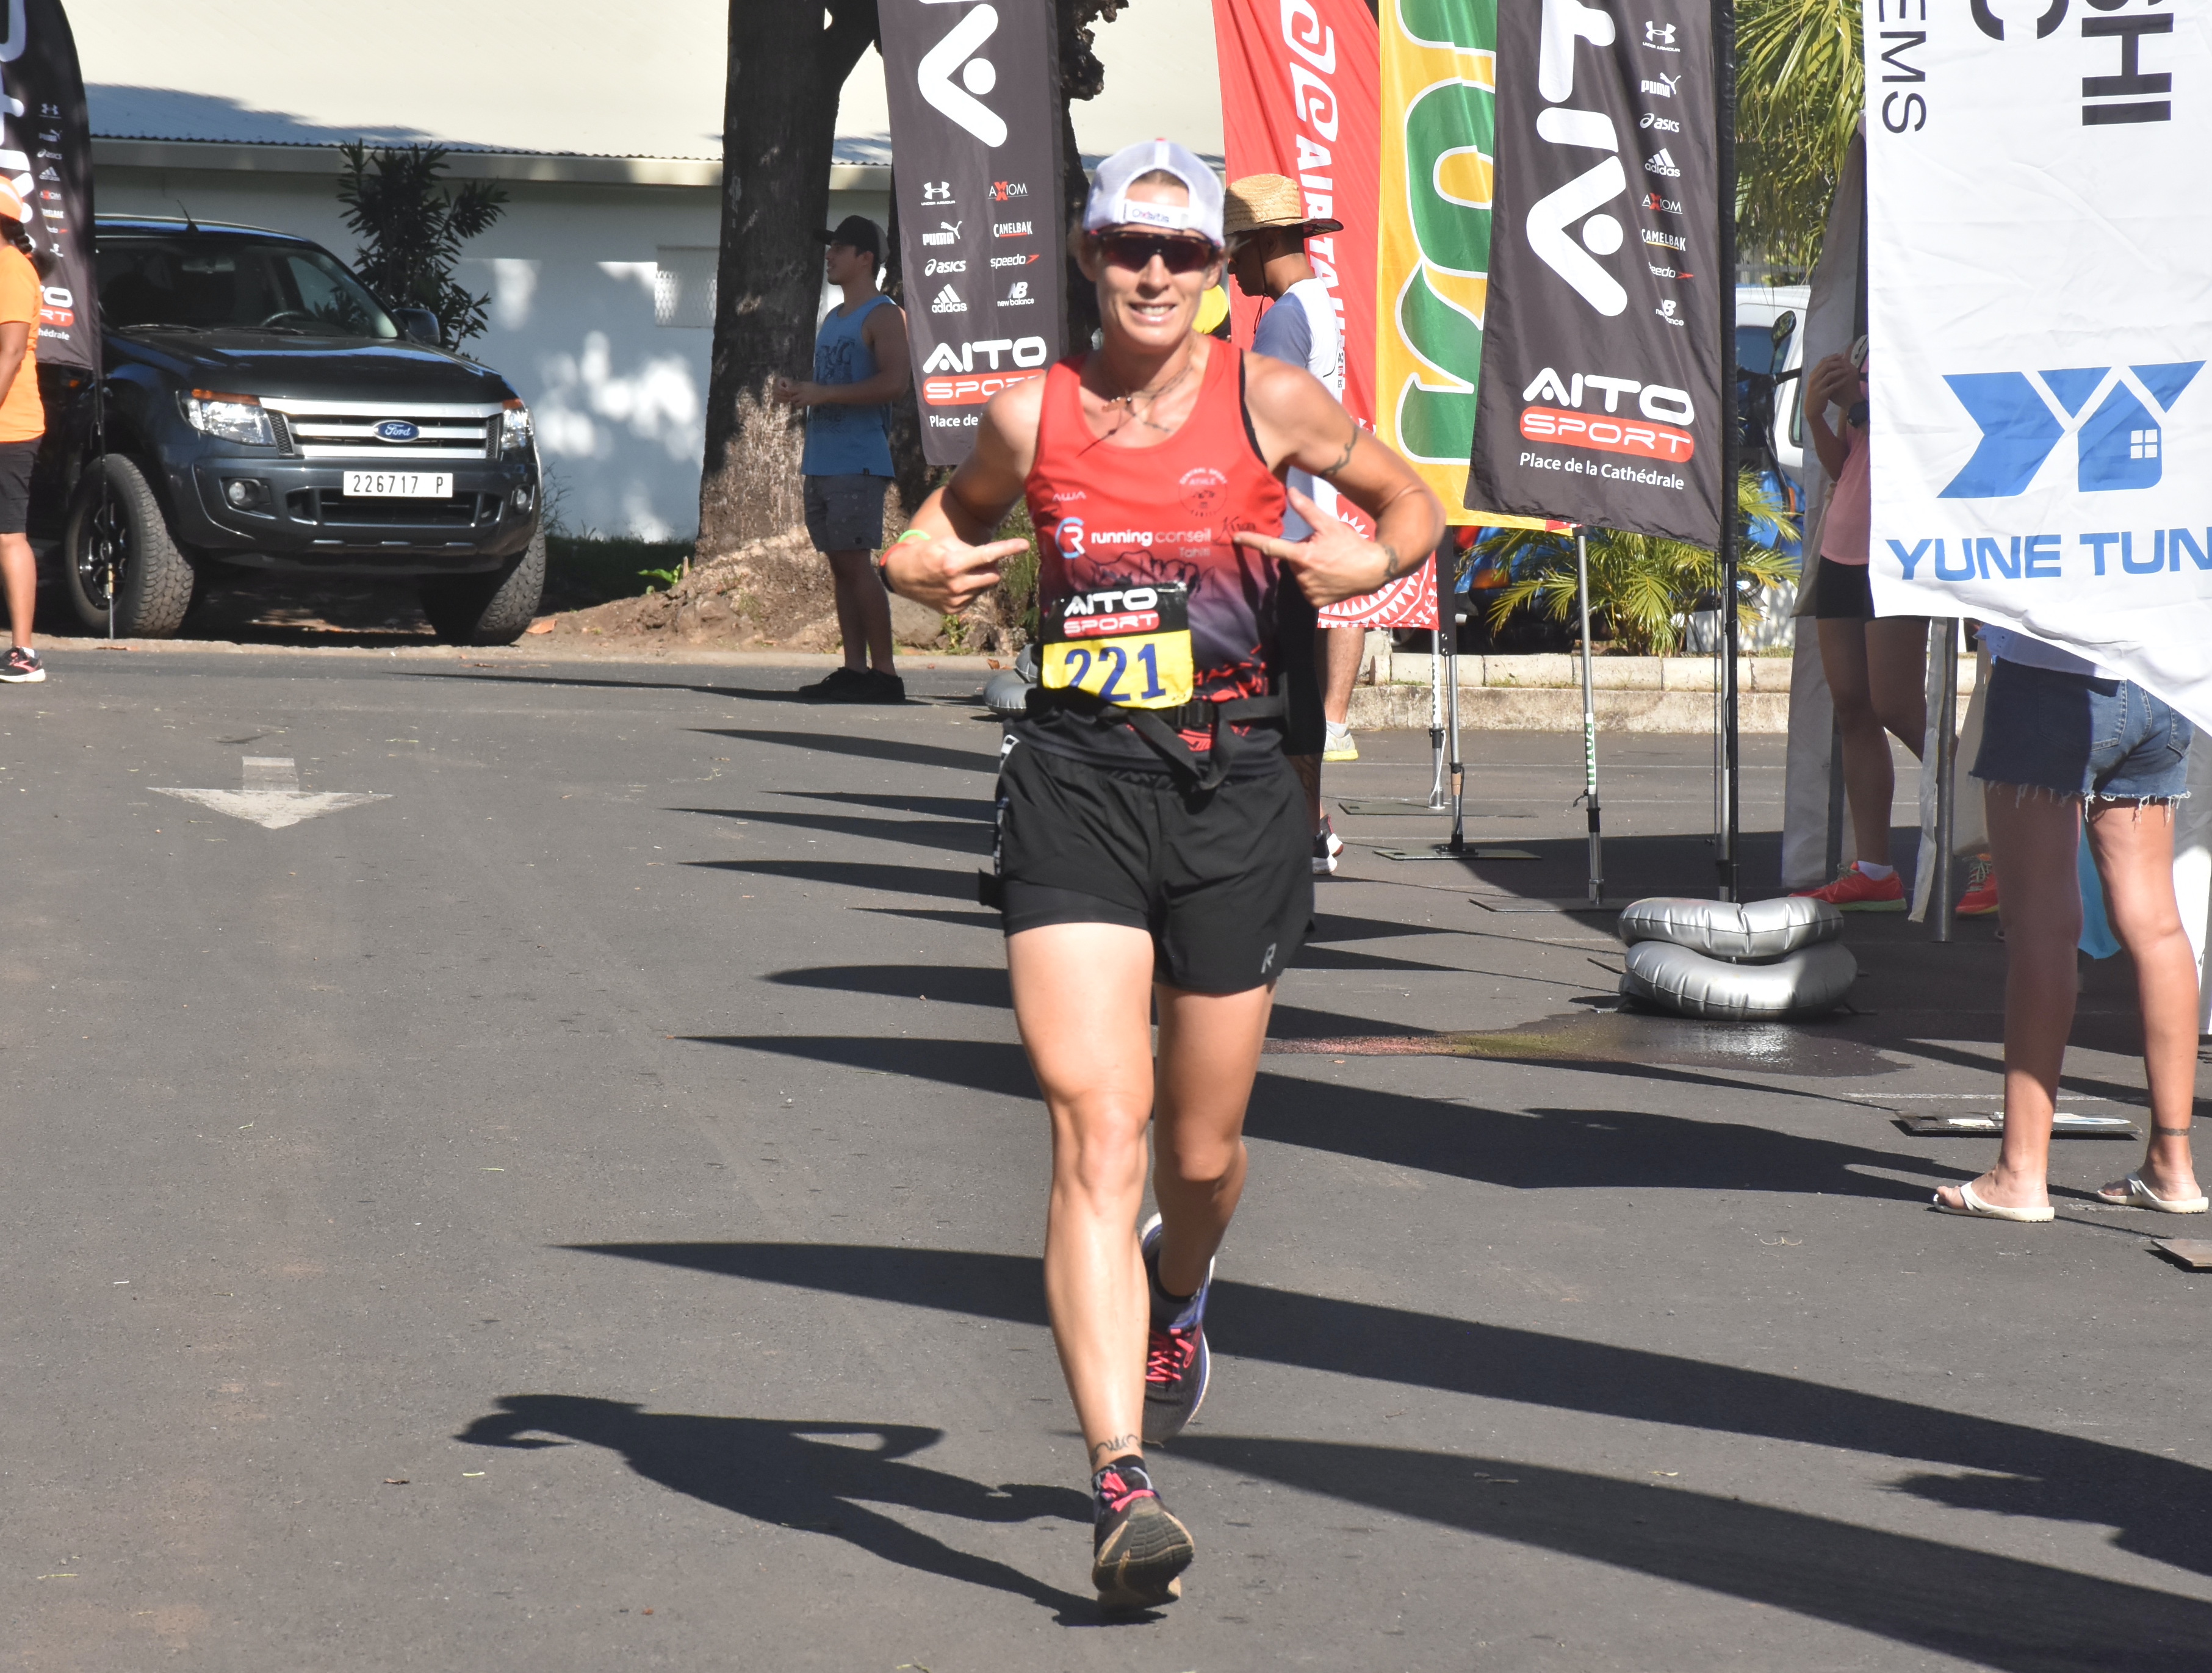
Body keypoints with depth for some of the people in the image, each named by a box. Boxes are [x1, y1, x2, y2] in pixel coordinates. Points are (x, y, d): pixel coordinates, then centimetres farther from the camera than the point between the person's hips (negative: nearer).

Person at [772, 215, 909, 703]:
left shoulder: (882, 316, -7)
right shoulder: (833, 318, 21)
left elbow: (894, 382, -20)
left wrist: (822, 393, -18)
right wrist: (797, 392, 7)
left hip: (858, 462, -9)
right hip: (822, 459, 9)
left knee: (856, 563, -12)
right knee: (840, 566, 6)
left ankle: (884, 674, -11)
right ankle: (854, 669, 8)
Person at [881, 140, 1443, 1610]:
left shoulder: (1268, 401, 0)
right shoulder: (1032, 415, 2)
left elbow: (1414, 502, 14)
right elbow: (954, 519, 21)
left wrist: (1371, 563, -8)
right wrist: (922, 568, -2)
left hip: (1233, 790, 1)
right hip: (1075, 786, -1)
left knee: (1202, 1147, 13)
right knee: (1096, 1136, -14)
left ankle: (1178, 1299, 50)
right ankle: (1123, 1485, -19)